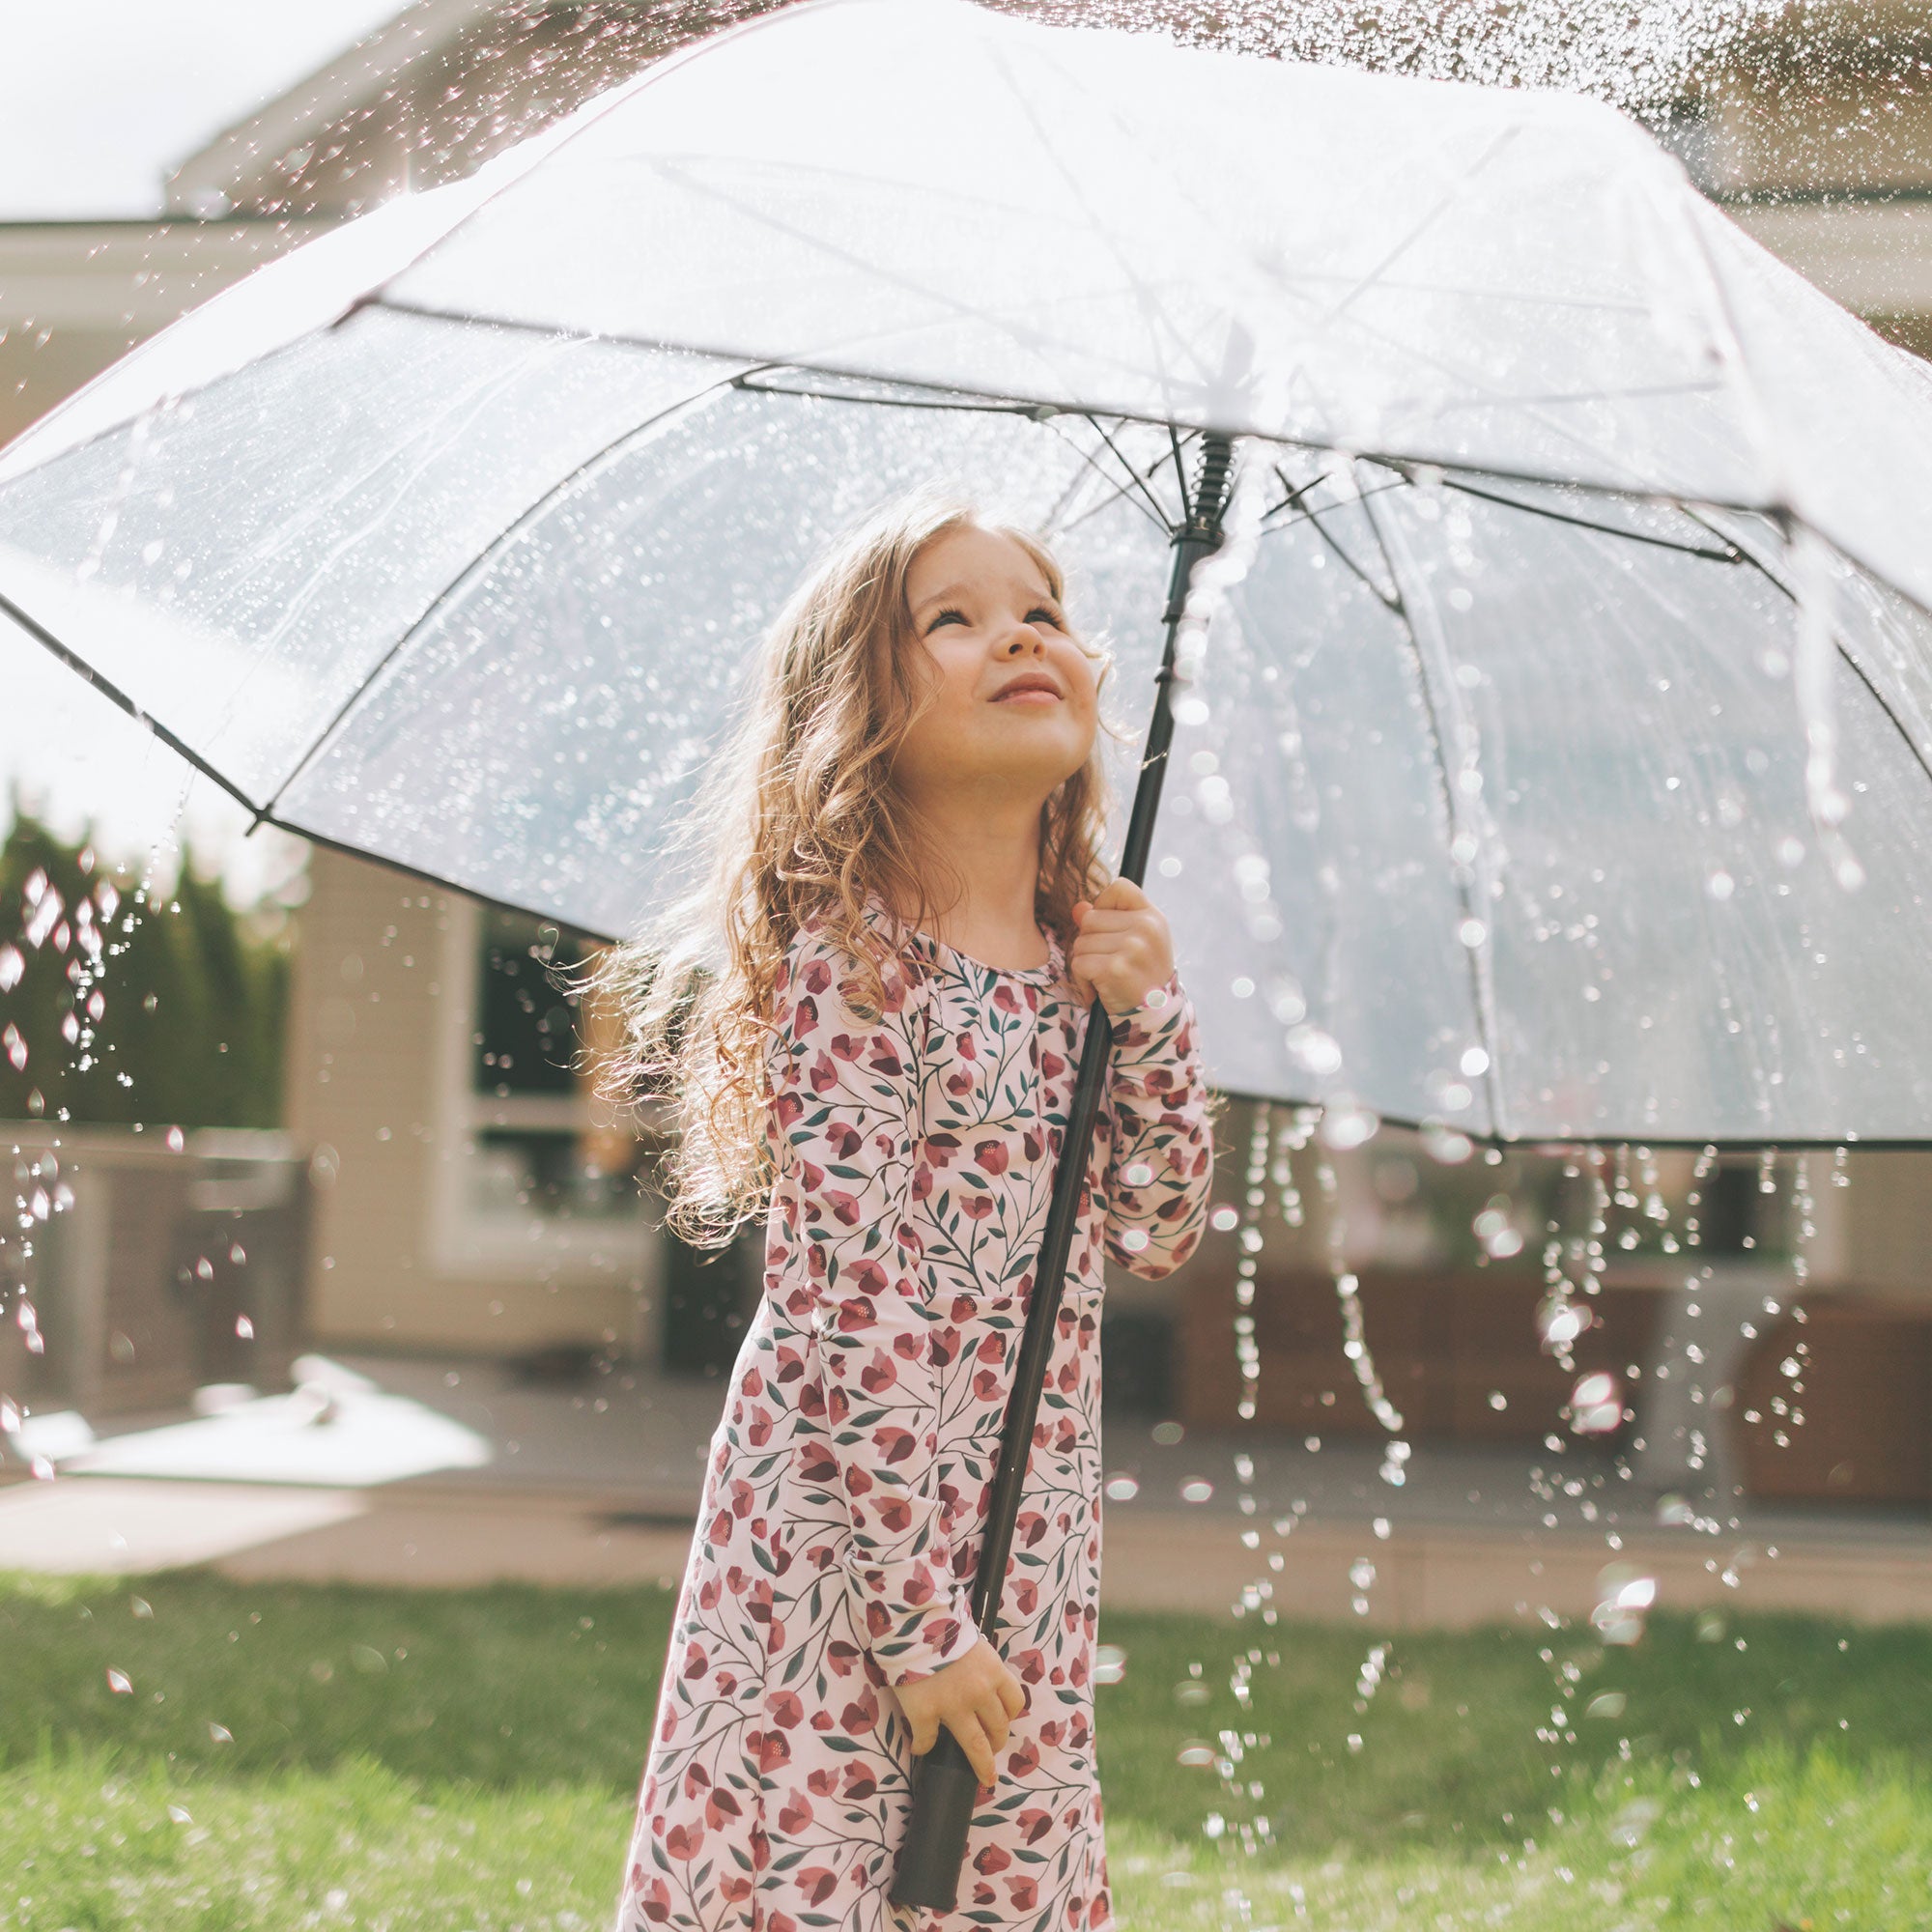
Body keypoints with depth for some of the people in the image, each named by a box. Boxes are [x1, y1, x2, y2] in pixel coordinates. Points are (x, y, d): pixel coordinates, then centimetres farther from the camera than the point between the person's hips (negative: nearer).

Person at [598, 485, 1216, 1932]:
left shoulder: (1082, 954, 8)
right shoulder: (851, 957, -14)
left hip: (1033, 1540, 7)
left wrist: (1153, 1016, -2)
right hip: (849, 1529, -7)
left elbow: (1158, 1235, 14)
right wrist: (921, 1618, -18)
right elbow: (848, 1313, -17)